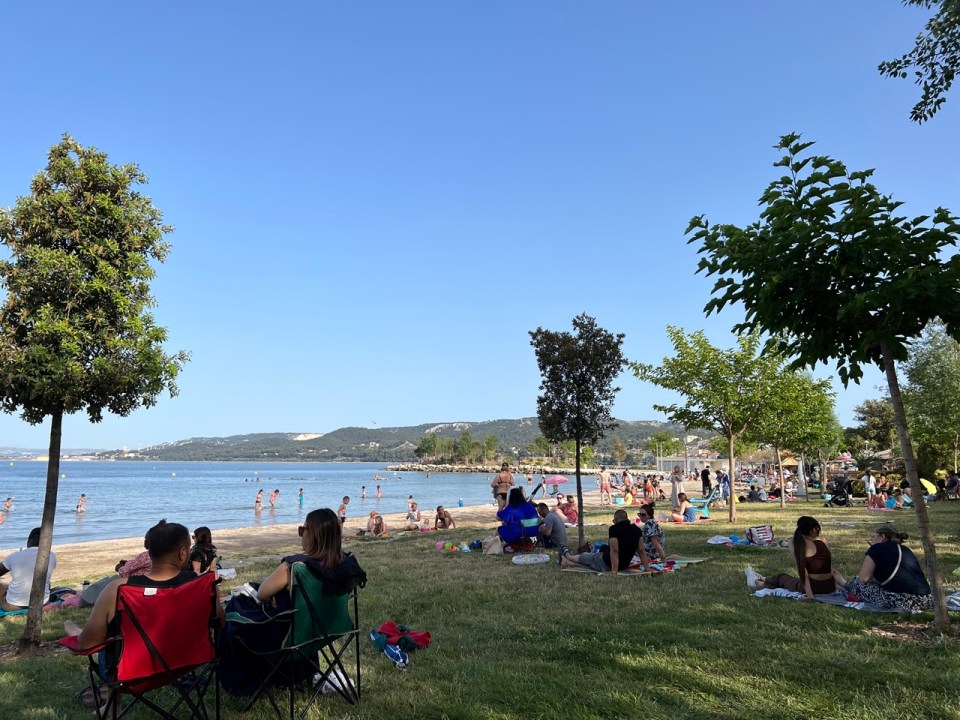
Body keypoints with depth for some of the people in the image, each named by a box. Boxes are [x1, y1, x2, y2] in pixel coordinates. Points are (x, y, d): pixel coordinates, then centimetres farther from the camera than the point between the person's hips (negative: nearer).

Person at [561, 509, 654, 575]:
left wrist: (614, 571, -30)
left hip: (606, 564, -7)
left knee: (584, 556, 21)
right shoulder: (637, 530, -2)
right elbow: (641, 551, -3)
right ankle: (567, 562, 47)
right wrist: (647, 568, 1)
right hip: (624, 566, 7)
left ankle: (566, 557, 51)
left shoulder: (614, 529, -21)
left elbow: (614, 551, -28)